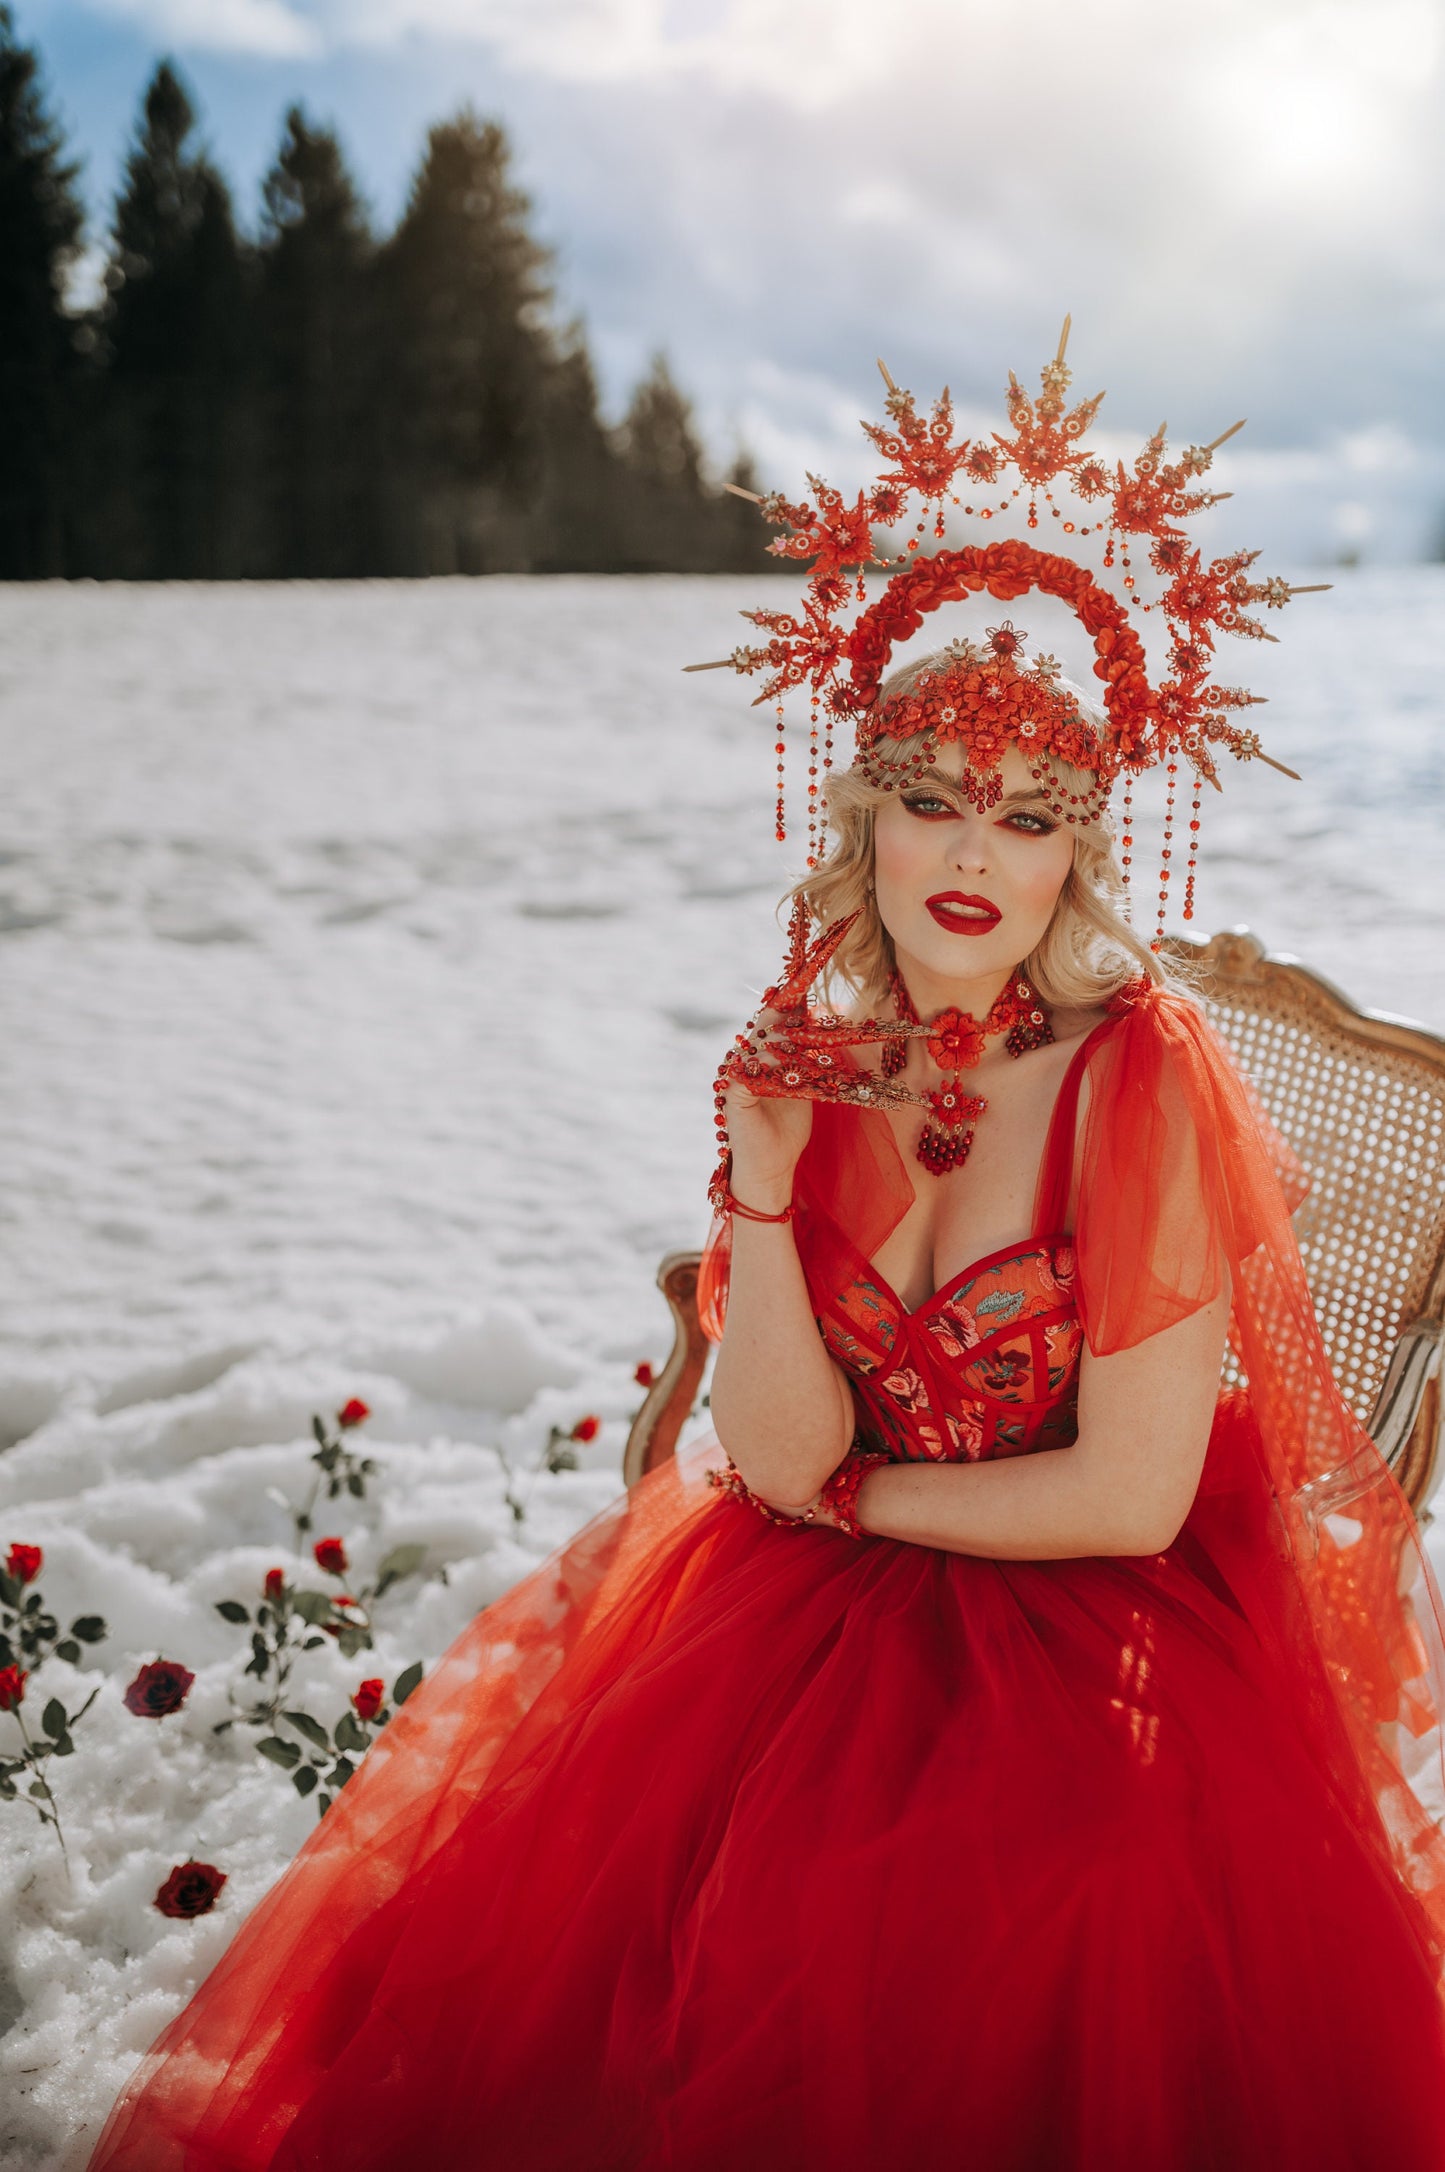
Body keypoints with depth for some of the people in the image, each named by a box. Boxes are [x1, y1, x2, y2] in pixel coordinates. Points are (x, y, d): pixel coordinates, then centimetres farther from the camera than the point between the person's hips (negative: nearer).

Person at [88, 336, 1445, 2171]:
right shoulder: (815, 1074, -1)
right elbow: (780, 1461, -8)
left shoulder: (1141, 1074, -16)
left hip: (1108, 1612, -4)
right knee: (541, 1877, -14)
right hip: (837, 1600, 4)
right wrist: (762, 1177, -19)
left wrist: (855, 1495, -6)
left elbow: (1131, 1496, -17)